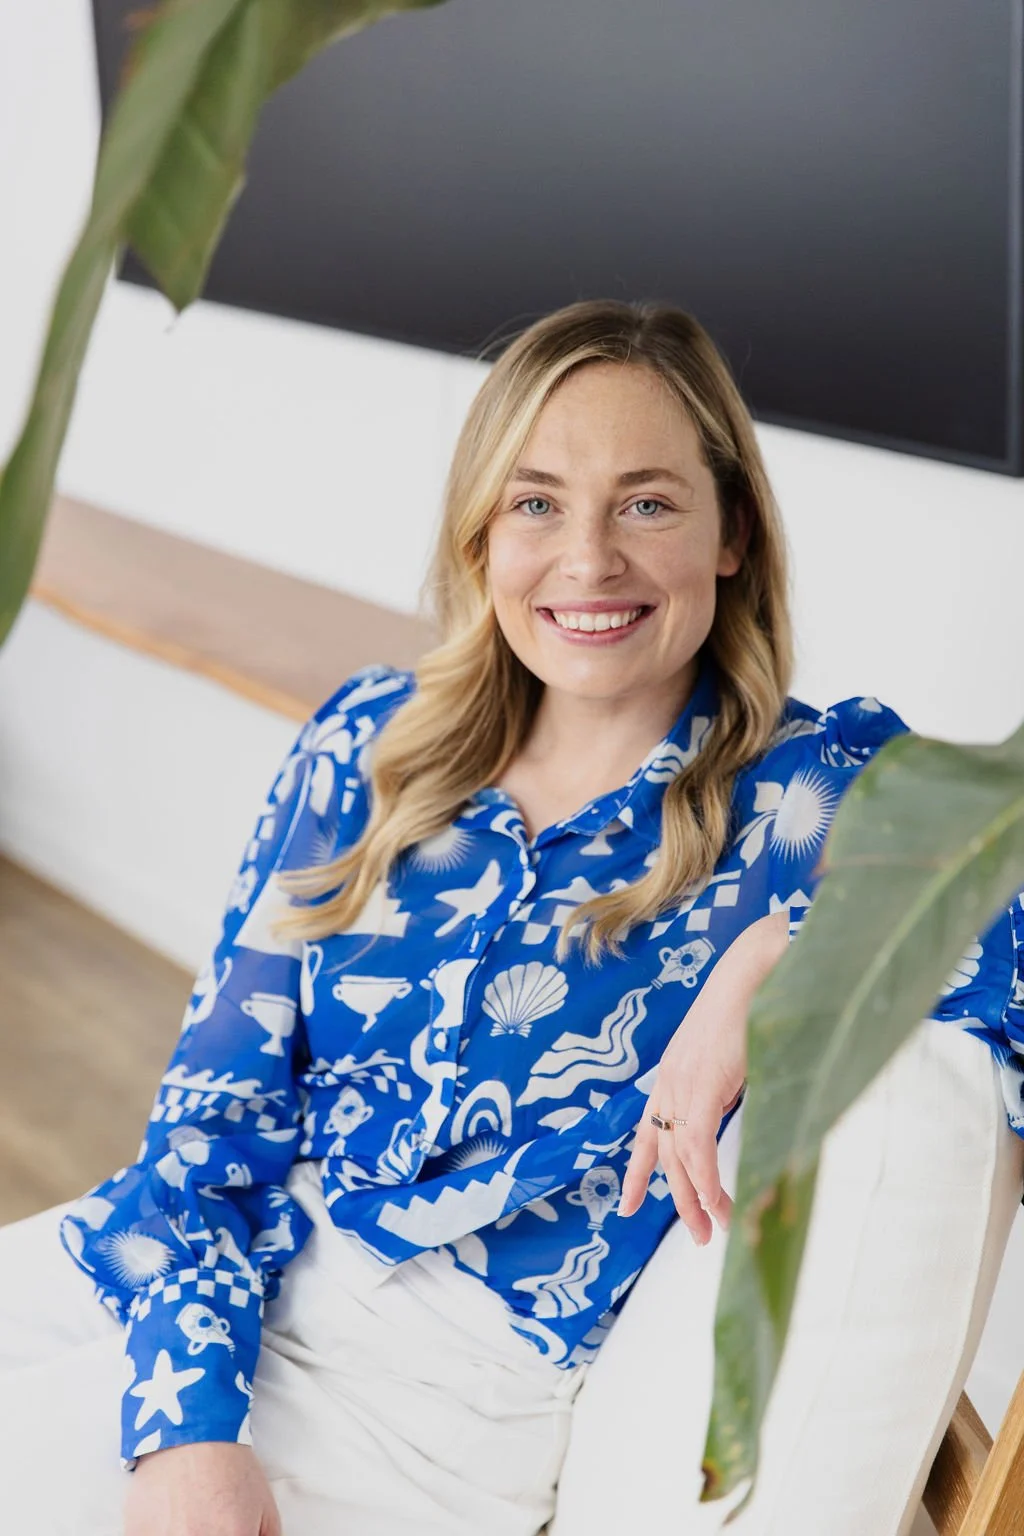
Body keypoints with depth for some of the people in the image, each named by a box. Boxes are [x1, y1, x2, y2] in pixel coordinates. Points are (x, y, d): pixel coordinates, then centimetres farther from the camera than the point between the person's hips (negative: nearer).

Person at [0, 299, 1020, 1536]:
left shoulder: (821, 791, -2)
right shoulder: (366, 744, 6)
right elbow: (224, 1082, 2)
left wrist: (785, 947, -23)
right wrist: (186, 1417, -11)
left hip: (472, 1385, 0)